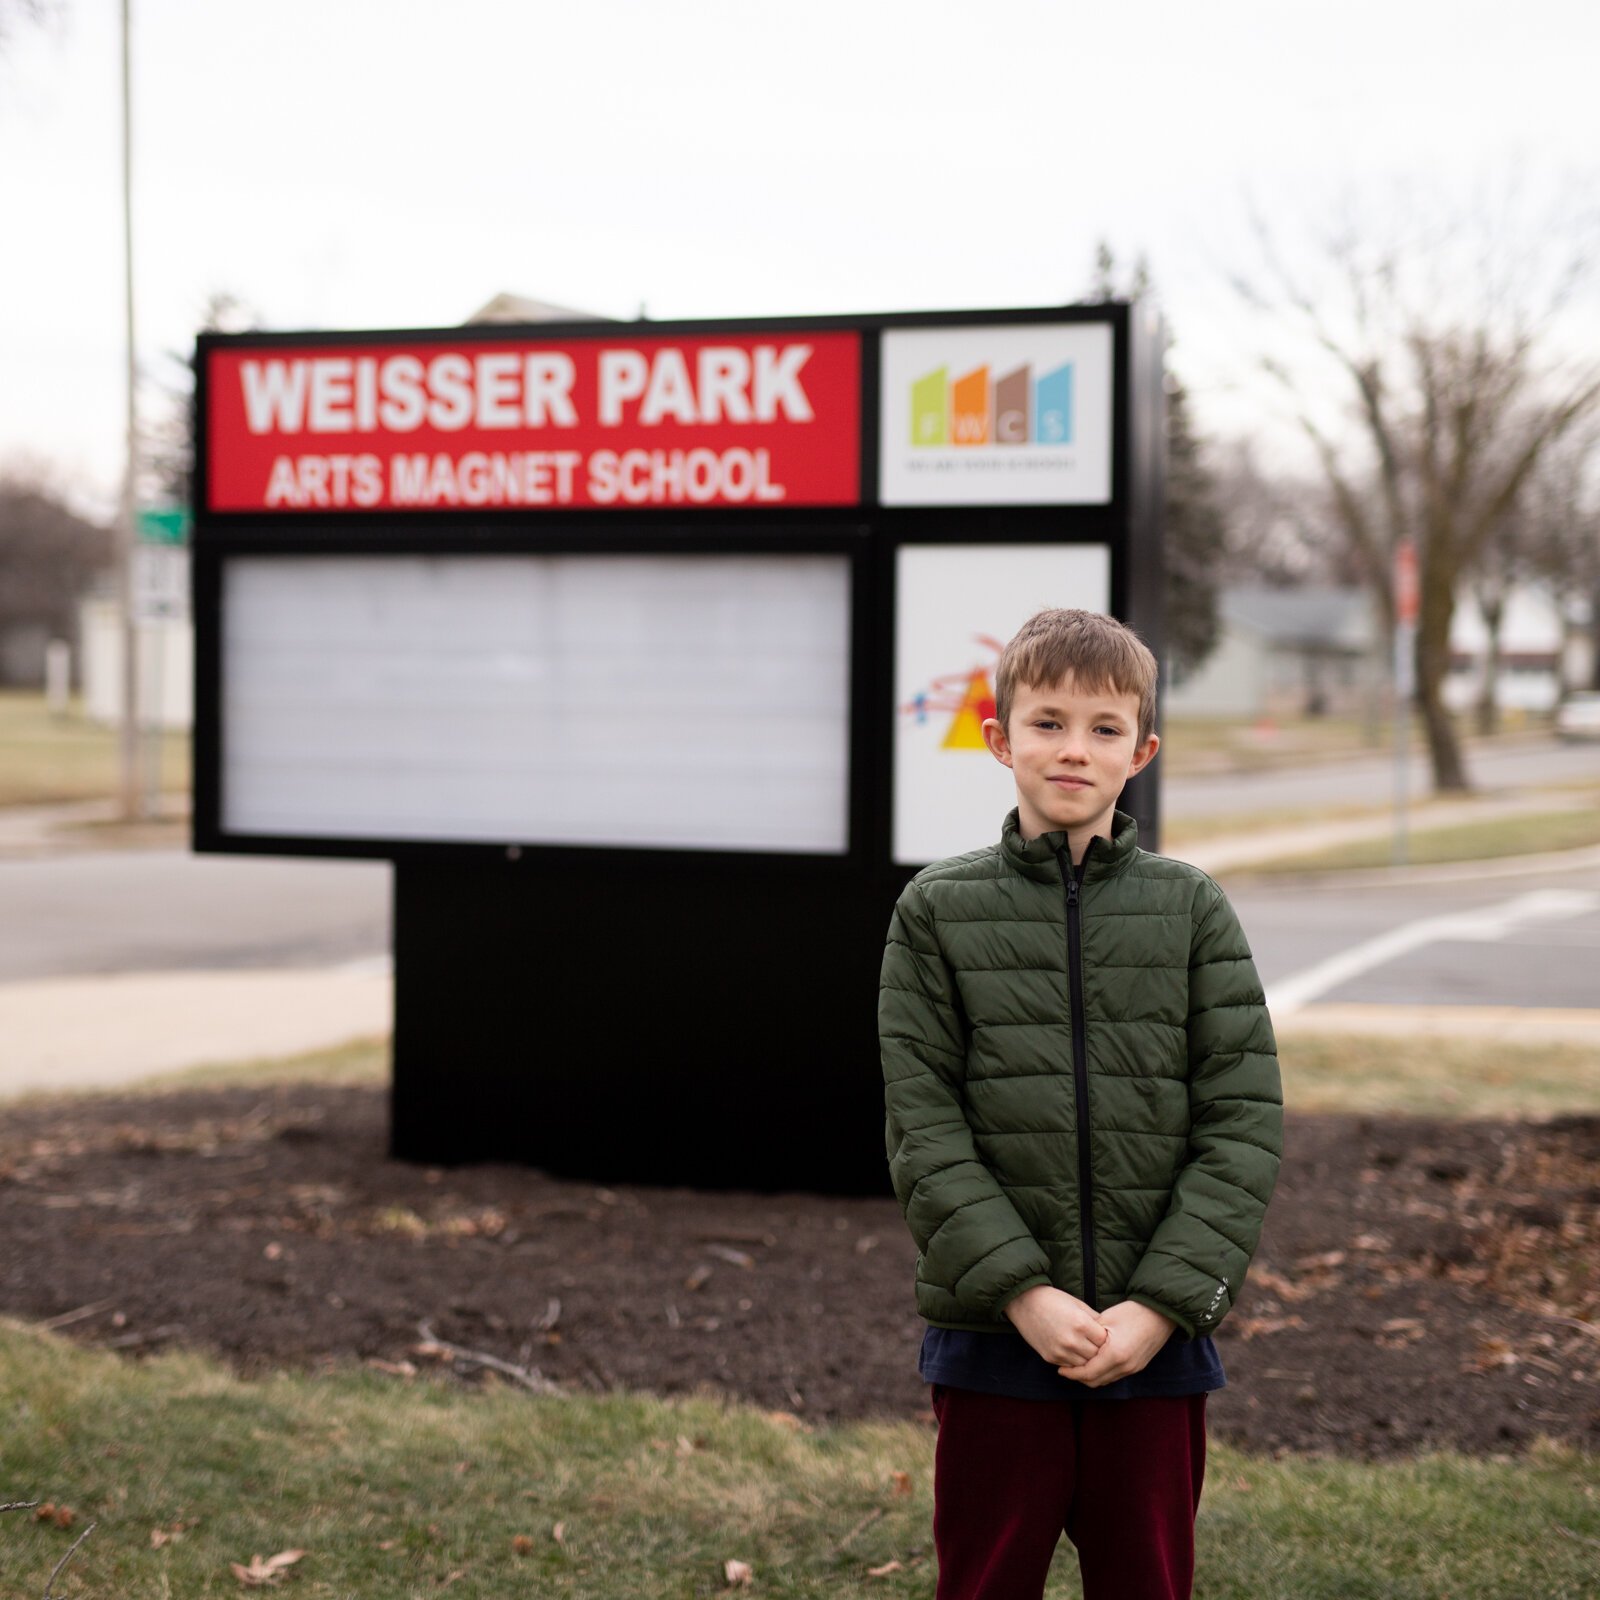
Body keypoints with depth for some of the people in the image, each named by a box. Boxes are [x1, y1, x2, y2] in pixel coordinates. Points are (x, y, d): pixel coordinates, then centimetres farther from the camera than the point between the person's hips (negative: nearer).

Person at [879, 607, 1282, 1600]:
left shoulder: (1193, 911, 2)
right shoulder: (940, 911, 1)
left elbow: (1245, 1124, -2)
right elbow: (924, 1127, -4)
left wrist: (1162, 1303, -11)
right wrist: (1022, 1291, -13)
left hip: (1157, 1341, 1)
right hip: (994, 1335, 0)